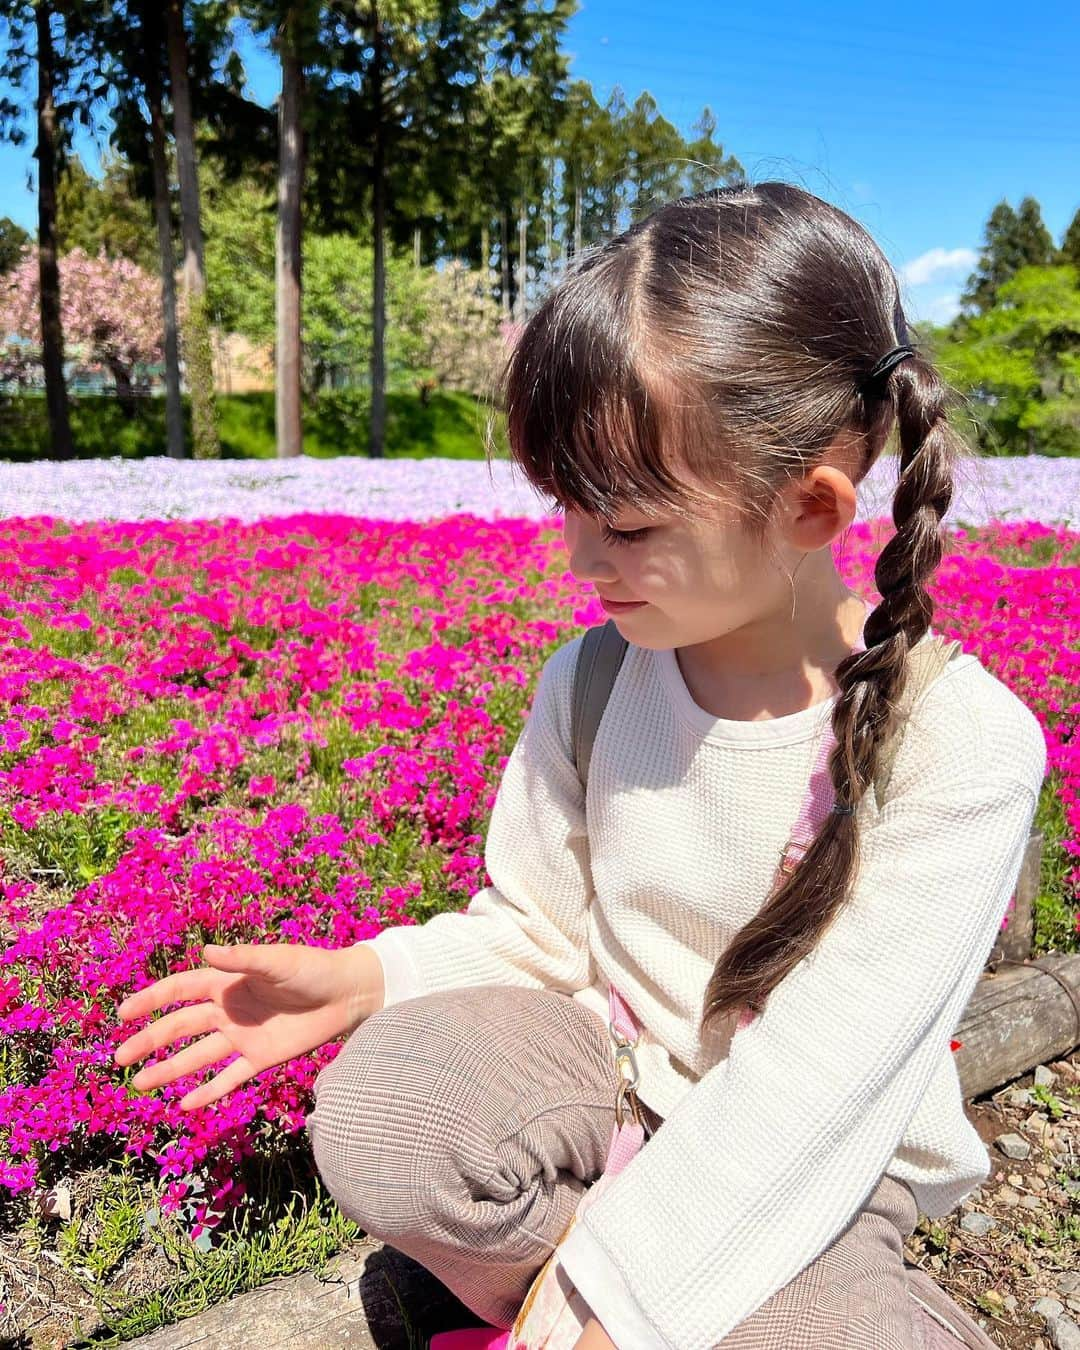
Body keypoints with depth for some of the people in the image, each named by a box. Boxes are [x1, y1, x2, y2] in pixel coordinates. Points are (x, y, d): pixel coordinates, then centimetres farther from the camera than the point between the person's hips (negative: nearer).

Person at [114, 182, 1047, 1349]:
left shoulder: (962, 743, -22)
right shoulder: (590, 679, -9)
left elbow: (809, 1081, -23)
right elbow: (536, 930, 2)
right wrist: (368, 976, -15)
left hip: (812, 1179, -1)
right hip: (608, 1077, 2)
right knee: (377, 1107, -26)